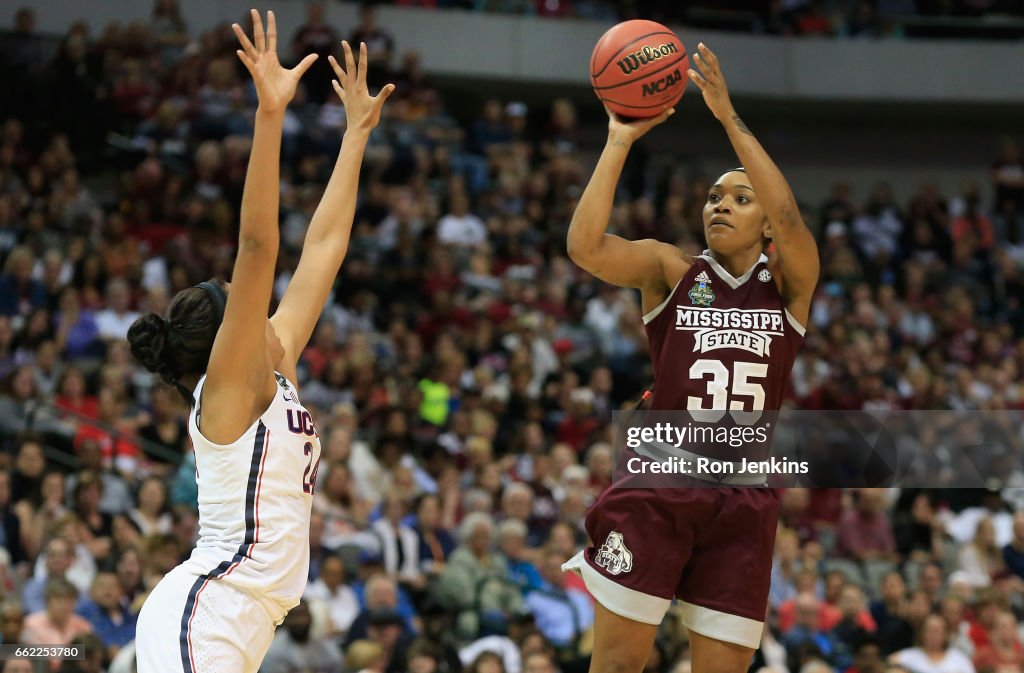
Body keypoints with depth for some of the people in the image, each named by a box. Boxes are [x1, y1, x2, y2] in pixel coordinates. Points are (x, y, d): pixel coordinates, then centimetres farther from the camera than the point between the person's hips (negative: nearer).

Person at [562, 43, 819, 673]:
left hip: (744, 498, 1)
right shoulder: (671, 269, 5)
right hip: (659, 484, -1)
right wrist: (621, 140, -13)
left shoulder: (788, 282, 5)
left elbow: (788, 218, -16)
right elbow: (586, 246, -13)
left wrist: (730, 117, -19)